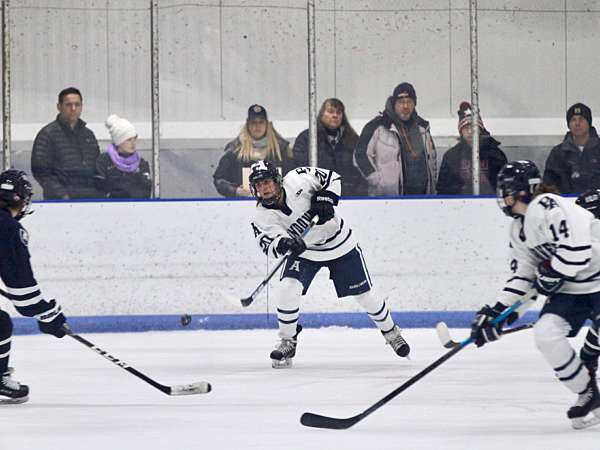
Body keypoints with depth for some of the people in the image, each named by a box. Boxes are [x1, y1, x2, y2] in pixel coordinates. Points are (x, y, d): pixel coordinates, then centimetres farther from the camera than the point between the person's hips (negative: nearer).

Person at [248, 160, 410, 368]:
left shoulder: (297, 180, -22)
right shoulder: (262, 216, -18)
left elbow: (331, 178, -9)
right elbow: (268, 243, -30)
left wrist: (325, 198, -25)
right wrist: (283, 244, -51)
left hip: (340, 244, -1)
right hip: (304, 250, 1)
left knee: (364, 295, 7)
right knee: (289, 288, -21)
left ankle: (390, 331, 31)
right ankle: (287, 342, -4)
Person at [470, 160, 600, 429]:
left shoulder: (547, 207, -19)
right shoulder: (519, 227, 12)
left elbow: (576, 249, -29)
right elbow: (522, 274, 13)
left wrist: (550, 275, -15)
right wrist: (496, 313, 6)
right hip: (569, 288, 9)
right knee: (546, 334, -8)